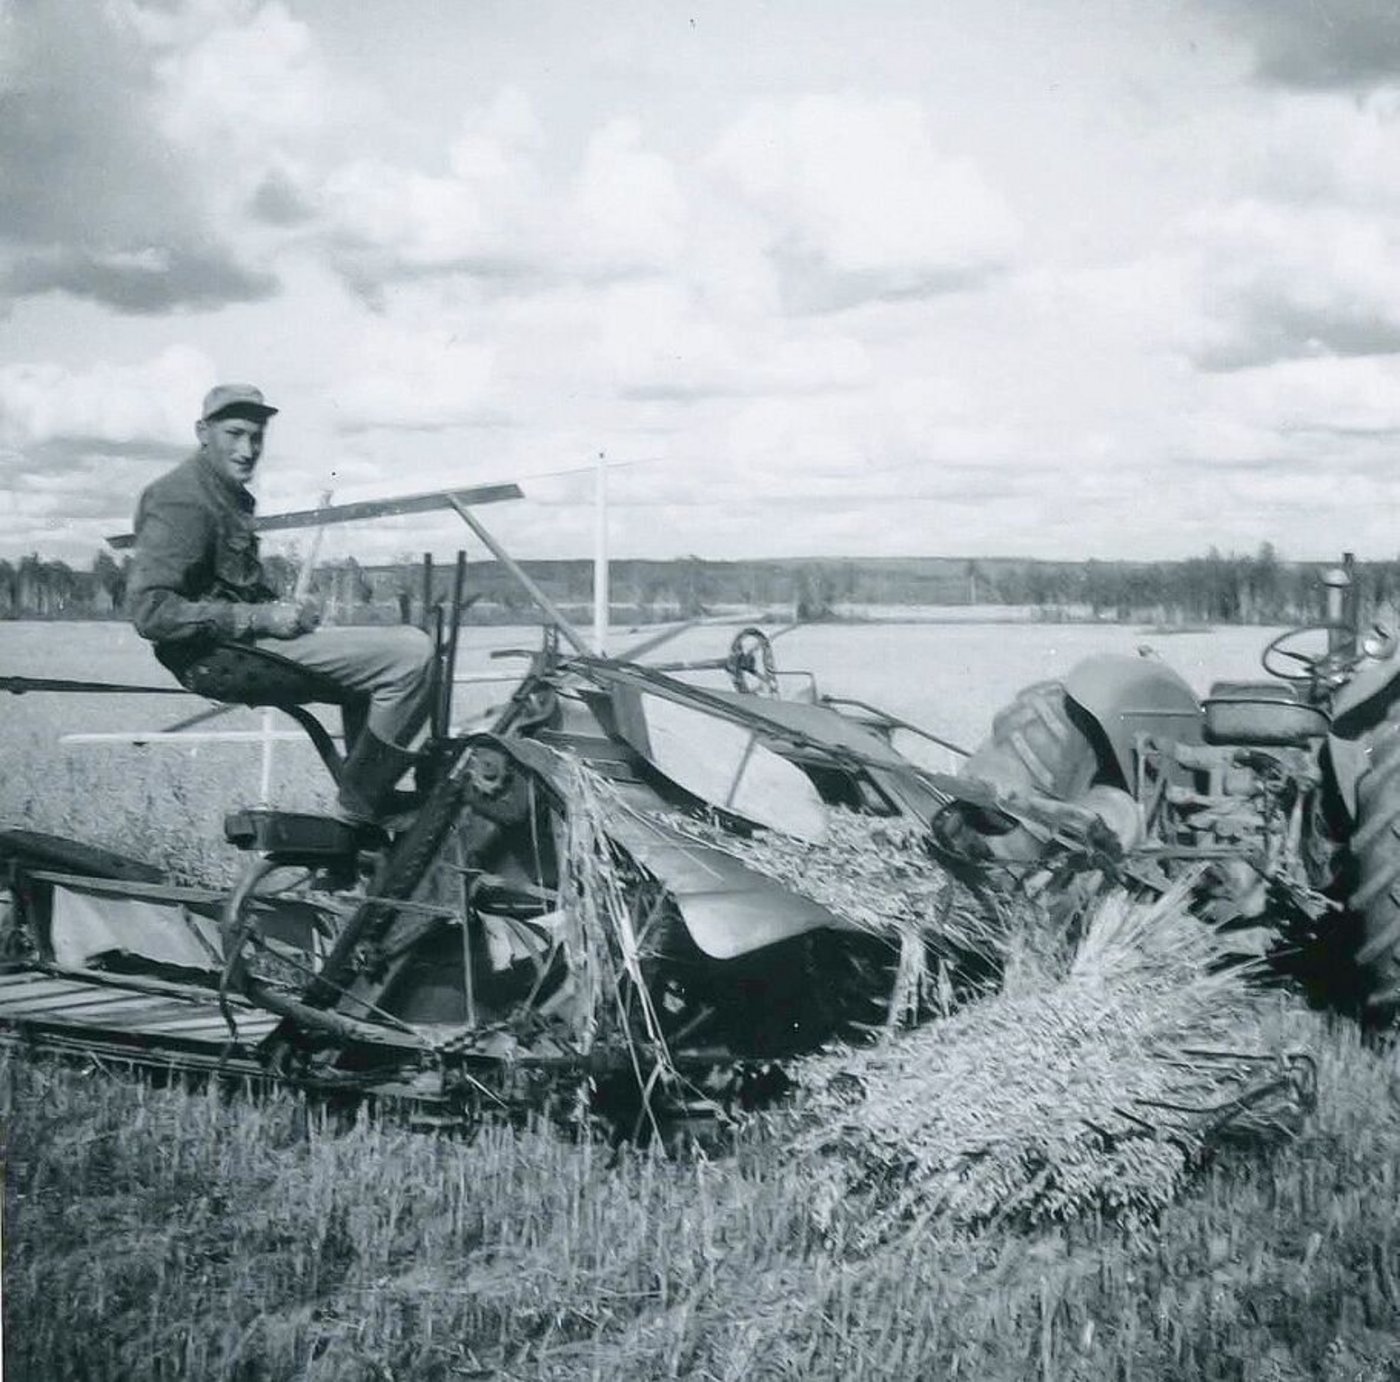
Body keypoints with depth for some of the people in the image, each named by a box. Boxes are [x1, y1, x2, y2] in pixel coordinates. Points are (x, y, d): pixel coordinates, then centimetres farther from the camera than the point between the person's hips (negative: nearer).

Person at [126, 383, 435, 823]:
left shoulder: (228, 494, 18)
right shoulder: (182, 501, -15)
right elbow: (150, 610, -24)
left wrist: (285, 609, 7)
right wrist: (261, 618, -22)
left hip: (251, 638, 11)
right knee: (411, 653, -19)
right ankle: (358, 812, -11)